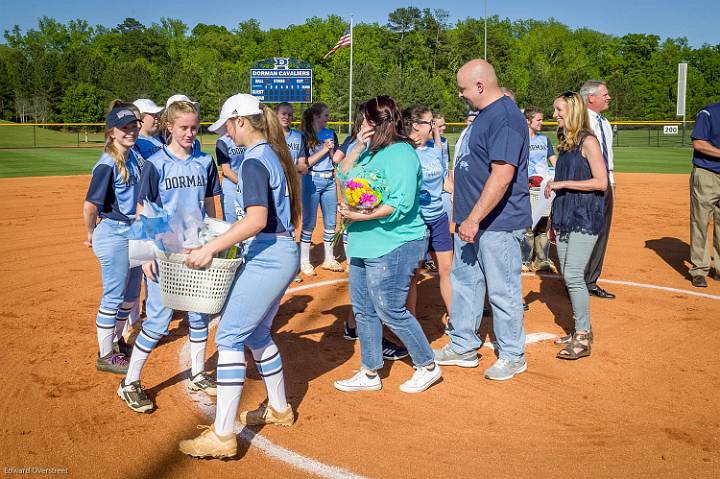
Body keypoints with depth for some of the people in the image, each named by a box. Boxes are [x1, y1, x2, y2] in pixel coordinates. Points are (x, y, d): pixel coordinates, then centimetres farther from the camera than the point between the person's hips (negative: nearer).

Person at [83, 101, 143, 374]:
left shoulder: (132, 156, 6)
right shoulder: (107, 164, -19)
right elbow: (90, 205, -21)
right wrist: (92, 235, -7)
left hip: (133, 231, 8)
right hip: (113, 234, -8)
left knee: (130, 293, 20)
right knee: (114, 296, 3)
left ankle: (118, 340, 39)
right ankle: (105, 356, 17)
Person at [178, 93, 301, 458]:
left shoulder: (254, 162, -16)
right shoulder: (275, 154, 13)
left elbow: (257, 220, -29)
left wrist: (211, 247, -25)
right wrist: (229, 238, 23)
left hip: (267, 259, -10)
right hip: (284, 254, 10)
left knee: (229, 336, -6)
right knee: (256, 333, 22)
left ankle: (222, 436, -2)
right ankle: (279, 409, 35)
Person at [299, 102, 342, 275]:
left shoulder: (331, 134, 10)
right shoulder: (304, 136, -5)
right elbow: (305, 163, -11)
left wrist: (331, 149, -9)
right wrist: (323, 150, -12)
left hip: (330, 181, 5)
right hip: (312, 181, -5)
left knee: (330, 222, 10)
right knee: (309, 222, 0)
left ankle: (329, 259, 23)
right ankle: (304, 262, 10)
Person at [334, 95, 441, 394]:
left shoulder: (400, 154, -16)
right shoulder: (371, 151, 12)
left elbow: (400, 204, -24)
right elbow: (343, 176, 13)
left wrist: (363, 216, -25)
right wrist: (357, 148, 1)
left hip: (393, 248, -10)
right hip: (364, 246, 10)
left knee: (391, 311, -2)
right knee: (363, 310, 14)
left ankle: (428, 367, 18)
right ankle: (369, 375, 27)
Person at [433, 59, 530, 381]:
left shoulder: (505, 118, -19)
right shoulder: (483, 115, 14)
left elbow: (502, 175, -27)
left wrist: (474, 219, -26)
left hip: (499, 223, -10)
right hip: (474, 221, 10)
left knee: (502, 290, 2)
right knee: (464, 282, 17)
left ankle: (512, 356, 18)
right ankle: (463, 347, 31)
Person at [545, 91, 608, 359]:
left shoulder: (588, 141, -9)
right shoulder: (565, 143, 15)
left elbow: (601, 182, -16)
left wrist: (562, 184, -15)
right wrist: (553, 221, 17)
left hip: (585, 217, -8)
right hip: (565, 216, 8)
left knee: (573, 276, -11)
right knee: (568, 276, 9)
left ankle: (583, 339, -2)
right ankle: (581, 330, 20)